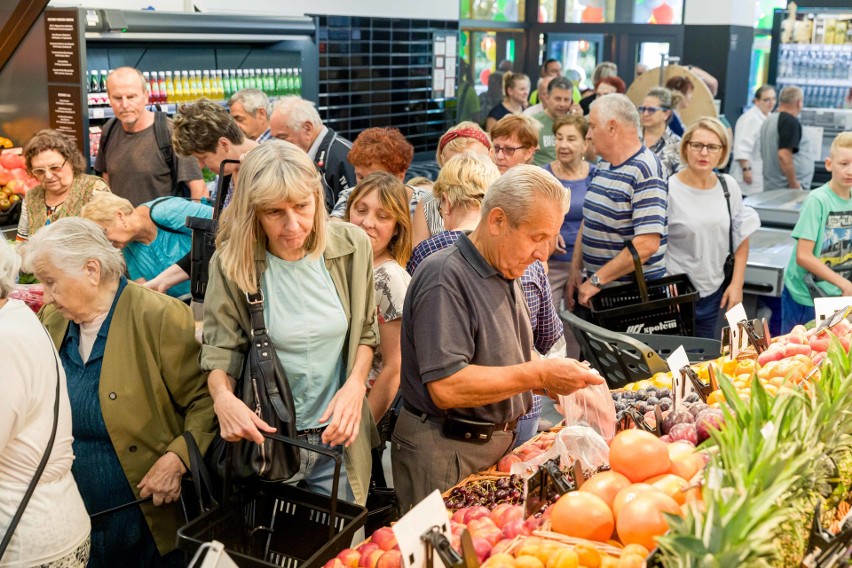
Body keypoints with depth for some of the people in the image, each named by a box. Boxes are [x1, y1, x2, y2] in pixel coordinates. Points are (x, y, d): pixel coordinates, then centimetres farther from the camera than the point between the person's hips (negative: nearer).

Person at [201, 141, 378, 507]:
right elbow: (219, 351, -7)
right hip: (264, 437, -2)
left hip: (338, 436, 2)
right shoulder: (232, 264, -14)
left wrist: (355, 385, -10)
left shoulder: (352, 246, -7)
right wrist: (223, 397, -27)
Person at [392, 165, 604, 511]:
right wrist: (539, 374, -23)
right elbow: (446, 387, -28)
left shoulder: (505, 275, 10)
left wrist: (559, 381, 1)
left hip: (497, 444, 9)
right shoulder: (445, 278, -19)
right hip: (446, 454, -9)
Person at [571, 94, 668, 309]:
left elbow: (647, 244, -25)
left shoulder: (645, 172, -17)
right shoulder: (603, 166, 10)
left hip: (633, 294, -7)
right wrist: (576, 269, 7)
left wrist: (596, 280, -21)